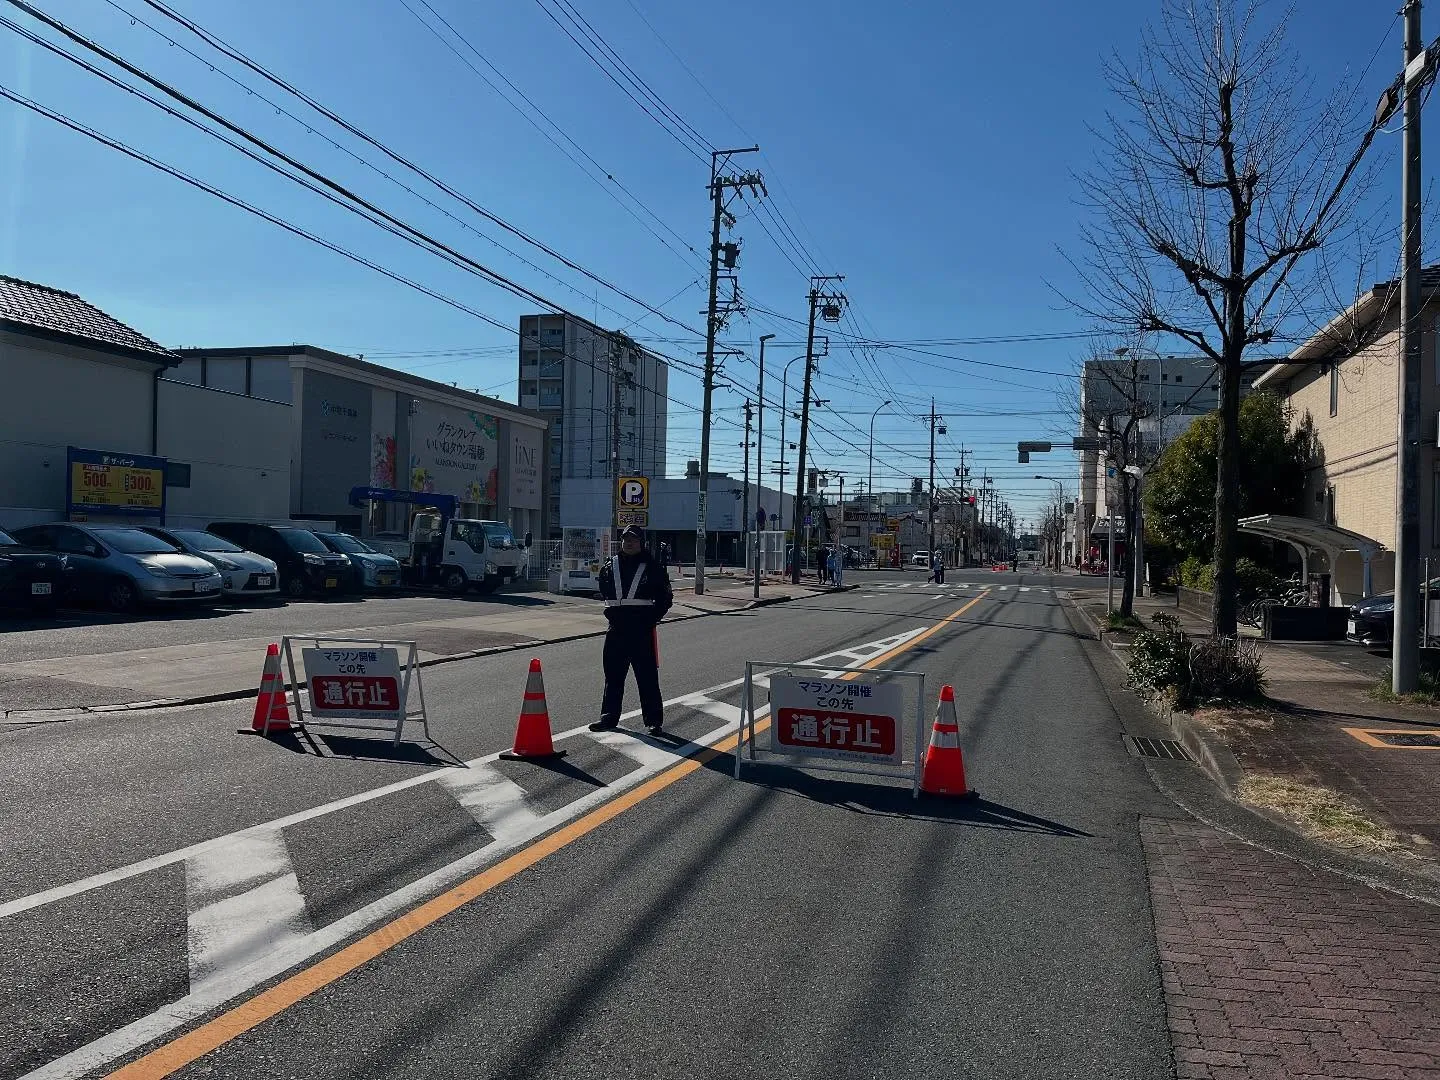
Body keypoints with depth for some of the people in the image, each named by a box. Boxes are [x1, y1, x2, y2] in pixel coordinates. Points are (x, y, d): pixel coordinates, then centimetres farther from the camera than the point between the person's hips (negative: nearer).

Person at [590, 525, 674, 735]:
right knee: (613, 675, 11)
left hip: (643, 631, -4)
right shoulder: (609, 567, 9)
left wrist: (651, 619, -5)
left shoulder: (652, 568, -1)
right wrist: (611, 613, 10)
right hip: (616, 630, 4)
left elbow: (666, 597, 3)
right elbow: (604, 593, 23)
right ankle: (609, 716, 21)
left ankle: (653, 720, 7)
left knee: (647, 677, -1)